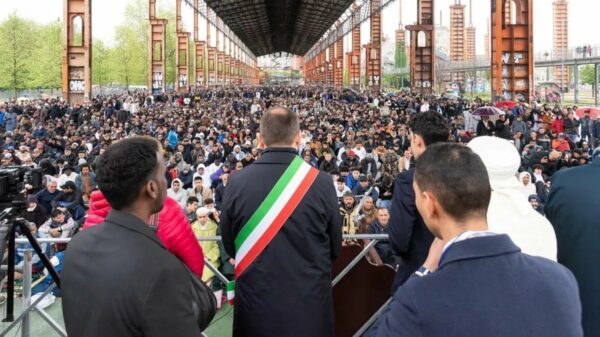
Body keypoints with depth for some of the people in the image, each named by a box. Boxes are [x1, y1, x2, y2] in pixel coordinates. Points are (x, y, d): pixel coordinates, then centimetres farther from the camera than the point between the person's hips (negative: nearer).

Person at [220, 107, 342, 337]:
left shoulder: (236, 183, -9)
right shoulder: (322, 182, -12)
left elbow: (229, 245, 4)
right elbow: (335, 247, 0)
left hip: (255, 299, 1)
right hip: (310, 300, 0)